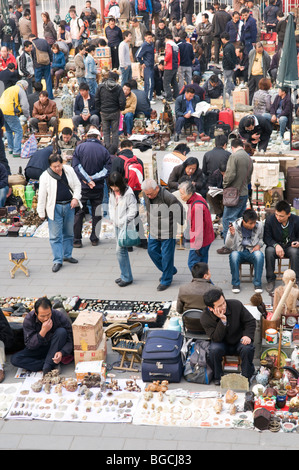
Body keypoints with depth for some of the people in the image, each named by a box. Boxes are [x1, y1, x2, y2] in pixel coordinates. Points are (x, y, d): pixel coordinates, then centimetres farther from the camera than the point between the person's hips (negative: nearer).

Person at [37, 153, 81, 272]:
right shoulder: (45, 176, -11)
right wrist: (41, 213, -3)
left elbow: (77, 185, 10)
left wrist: (75, 198, -6)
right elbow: (42, 196, -6)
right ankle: (57, 260, 6)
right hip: (54, 208, -4)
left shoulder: (69, 170, -1)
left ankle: (67, 255, 32)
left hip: (69, 205, 4)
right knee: (55, 235, -1)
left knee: (69, 233, 15)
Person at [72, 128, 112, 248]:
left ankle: (76, 240, 7)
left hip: (82, 187, -1)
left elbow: (76, 166, -12)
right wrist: (92, 178, -13)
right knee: (97, 213, 13)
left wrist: (87, 179, -14)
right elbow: (107, 170, -9)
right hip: (98, 188, 1)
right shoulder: (104, 150, -2)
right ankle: (95, 238, 19)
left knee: (78, 213, 7)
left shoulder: (79, 147, -3)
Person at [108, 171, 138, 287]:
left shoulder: (128, 193, -16)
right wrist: (112, 218, 6)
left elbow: (133, 210, -16)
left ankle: (126, 277, 0)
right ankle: (125, 275, 21)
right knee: (122, 250, 12)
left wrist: (122, 221, -16)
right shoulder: (112, 193, 7)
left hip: (125, 225, -8)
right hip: (117, 225, 8)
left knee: (120, 250, -9)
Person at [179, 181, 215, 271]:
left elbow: (198, 227, -24)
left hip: (201, 240, -10)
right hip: (206, 239, 10)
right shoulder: (197, 199, 7)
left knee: (192, 264, -4)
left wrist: (197, 246, -20)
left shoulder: (197, 206, -25)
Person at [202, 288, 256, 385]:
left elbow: (250, 321, -3)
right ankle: (218, 377, -9)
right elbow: (216, 339, -25)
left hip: (239, 341, 1)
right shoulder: (205, 318, -20)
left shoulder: (236, 305, -17)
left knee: (247, 349, -31)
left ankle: (246, 376, -8)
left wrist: (248, 335, -21)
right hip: (222, 344, -1)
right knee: (214, 349, -33)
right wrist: (223, 320, -36)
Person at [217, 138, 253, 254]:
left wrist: (225, 184, -4)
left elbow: (230, 174, -19)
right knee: (239, 219, 16)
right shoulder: (249, 158, 11)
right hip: (245, 193, 8)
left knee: (228, 219, -2)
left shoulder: (234, 156, -13)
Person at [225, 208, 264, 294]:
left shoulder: (259, 225, -4)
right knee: (233, 255, -36)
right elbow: (228, 246, -9)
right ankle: (235, 283, -20)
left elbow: (262, 238, 18)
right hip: (239, 252, -1)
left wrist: (258, 245, -4)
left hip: (252, 252, 1)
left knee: (259, 254, -34)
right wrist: (231, 235, -27)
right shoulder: (235, 226, -10)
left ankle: (257, 283, -22)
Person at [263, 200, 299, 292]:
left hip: (290, 247, 0)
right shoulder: (270, 220, -10)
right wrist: (276, 245, -27)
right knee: (269, 251, -33)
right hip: (275, 246, 0)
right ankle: (270, 280, -20)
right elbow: (267, 238, -9)